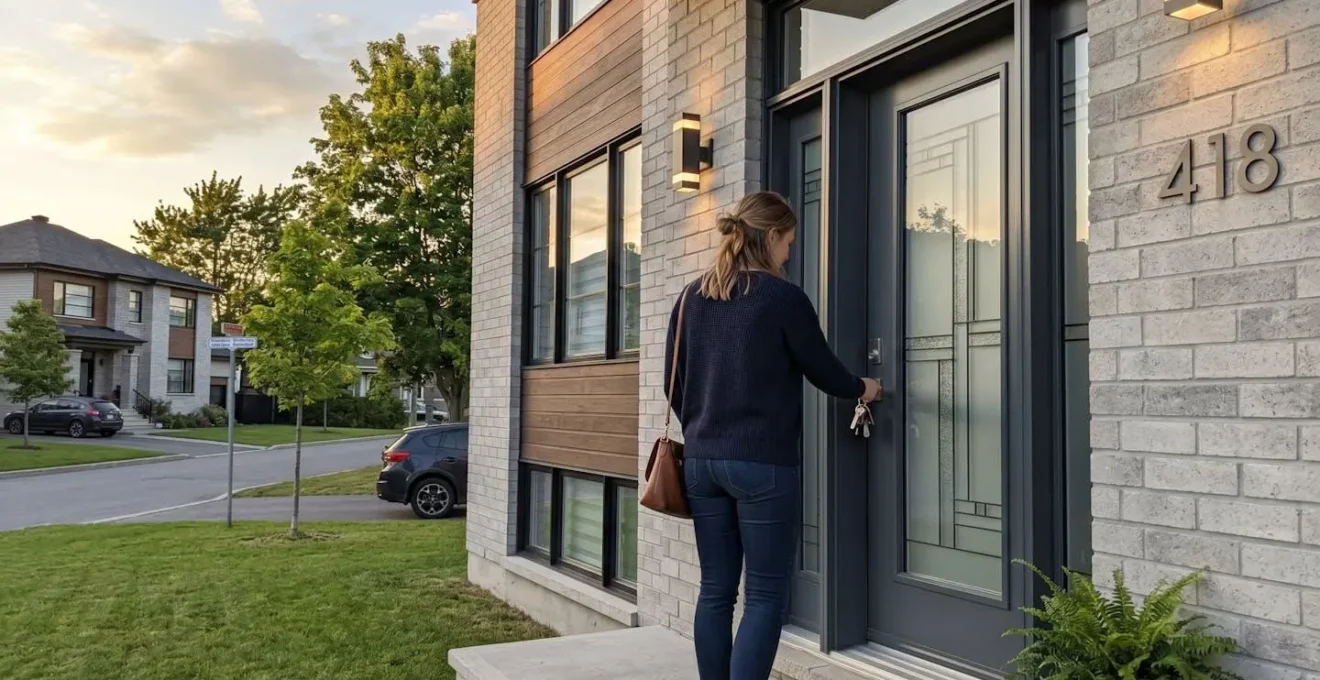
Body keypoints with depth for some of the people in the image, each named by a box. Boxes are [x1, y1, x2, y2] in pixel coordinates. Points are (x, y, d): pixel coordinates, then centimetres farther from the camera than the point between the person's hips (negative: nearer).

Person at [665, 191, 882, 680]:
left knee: (715, 590, 12)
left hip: (701, 461, 6)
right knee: (765, 596, 2)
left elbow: (674, 383, 12)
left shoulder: (692, 297, 7)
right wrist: (862, 389, 22)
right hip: (762, 463, -5)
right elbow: (823, 370, 2)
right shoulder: (782, 297, -8)